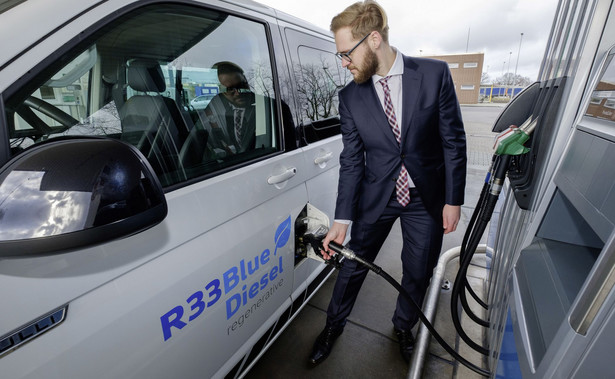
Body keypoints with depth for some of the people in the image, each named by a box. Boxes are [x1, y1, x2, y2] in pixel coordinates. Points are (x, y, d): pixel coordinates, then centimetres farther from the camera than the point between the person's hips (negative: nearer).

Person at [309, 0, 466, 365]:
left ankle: (403, 327, 46)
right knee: (353, 265, 11)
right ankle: (334, 325, 39)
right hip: (376, 197, 1)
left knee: (418, 273, 15)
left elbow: (454, 140, -4)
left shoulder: (435, 73, -8)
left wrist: (454, 199, -4)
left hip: (426, 198, 0)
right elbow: (352, 160, -6)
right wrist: (342, 219, -11)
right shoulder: (350, 96, -5)